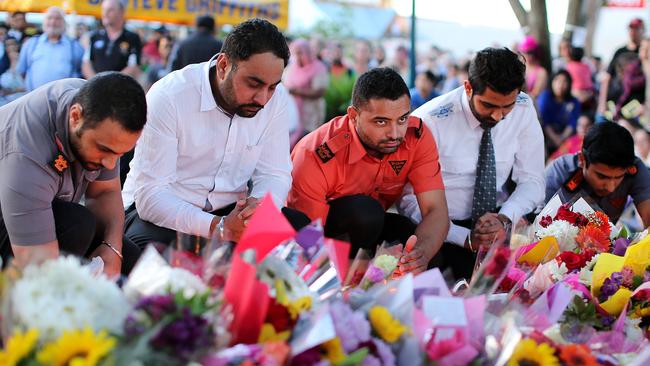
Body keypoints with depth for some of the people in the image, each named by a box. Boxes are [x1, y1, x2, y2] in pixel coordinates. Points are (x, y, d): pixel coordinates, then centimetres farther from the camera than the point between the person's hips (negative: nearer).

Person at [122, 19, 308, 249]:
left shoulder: (276, 99, -6)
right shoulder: (168, 97, -21)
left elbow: (275, 174, -2)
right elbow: (150, 195, -24)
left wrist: (261, 205, -27)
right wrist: (218, 227, -37)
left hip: (229, 211, 5)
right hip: (163, 212, -5)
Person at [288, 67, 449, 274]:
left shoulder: (417, 136, -19)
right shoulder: (315, 156, -31)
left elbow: (435, 210, -23)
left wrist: (421, 253, -46)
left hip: (372, 226, 4)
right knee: (364, 211, -34)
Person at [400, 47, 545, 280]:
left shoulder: (524, 109, -4)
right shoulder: (430, 122, -17)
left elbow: (532, 181, 1)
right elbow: (410, 200, -16)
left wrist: (504, 219, -20)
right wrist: (466, 239, -26)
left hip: (499, 221, 4)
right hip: (443, 230, -4)